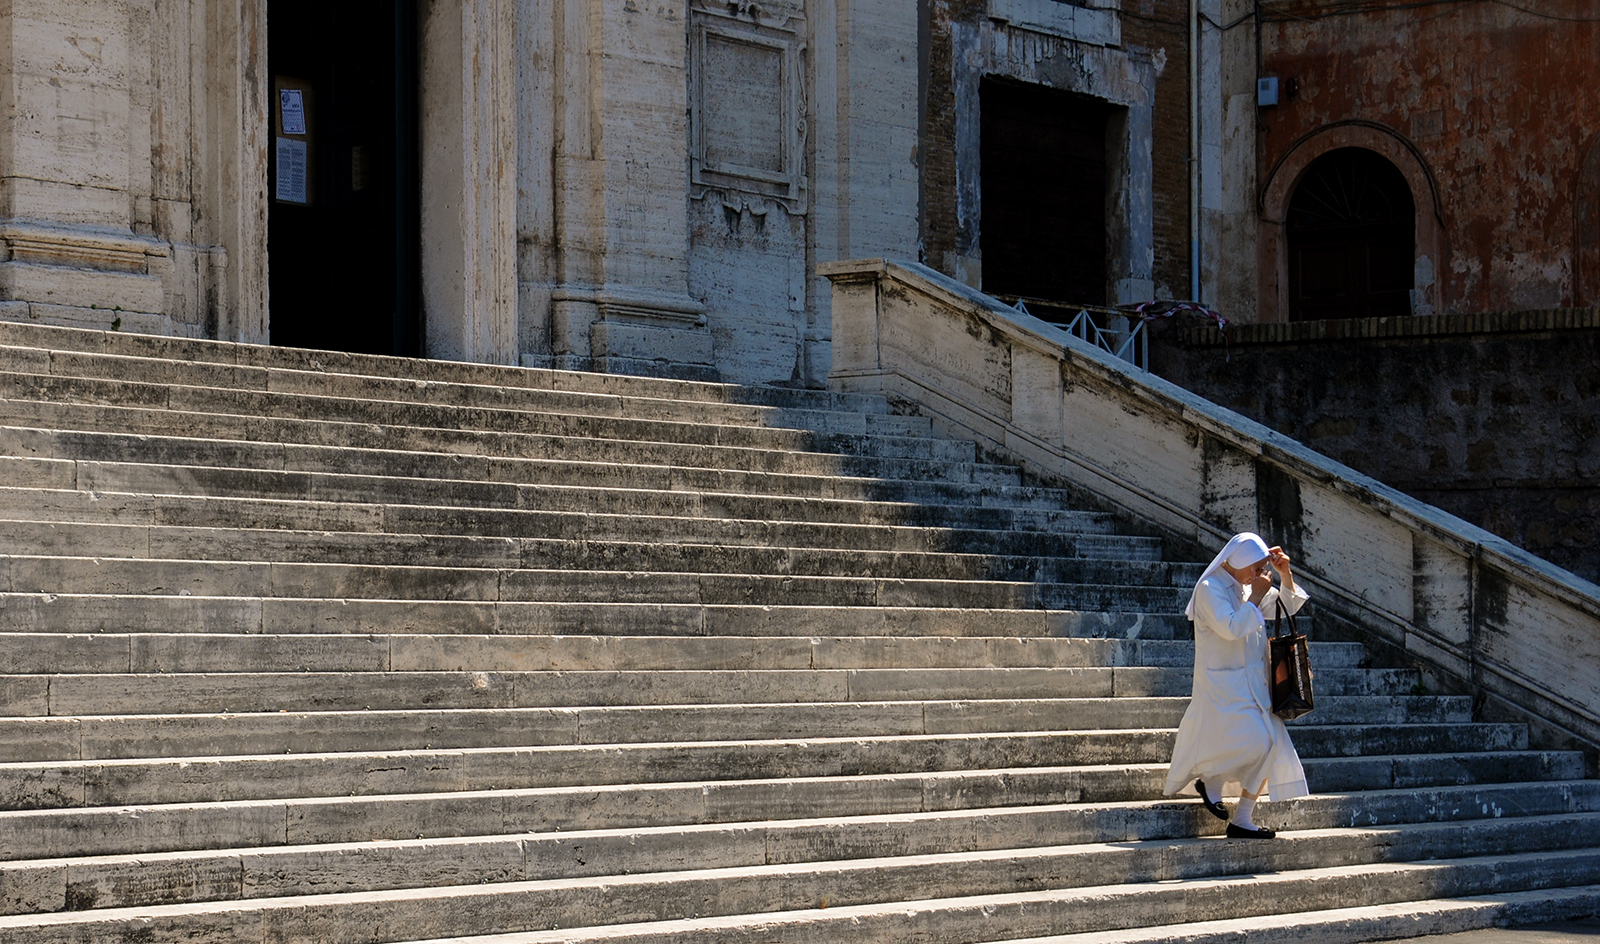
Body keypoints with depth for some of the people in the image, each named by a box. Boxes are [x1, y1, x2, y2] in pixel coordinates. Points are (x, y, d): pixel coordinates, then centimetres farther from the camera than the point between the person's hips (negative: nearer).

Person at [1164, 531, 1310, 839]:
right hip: (1222, 685, -8)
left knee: (1270, 746, 0)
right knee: (1255, 742, -22)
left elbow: (1287, 607, 23)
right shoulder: (1210, 589, -12)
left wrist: (1285, 574, 7)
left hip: (1253, 684, 8)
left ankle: (1242, 820, 7)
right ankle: (1212, 779, 4)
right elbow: (1230, 628, -25)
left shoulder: (1248, 587, 12)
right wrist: (1255, 597, -17)